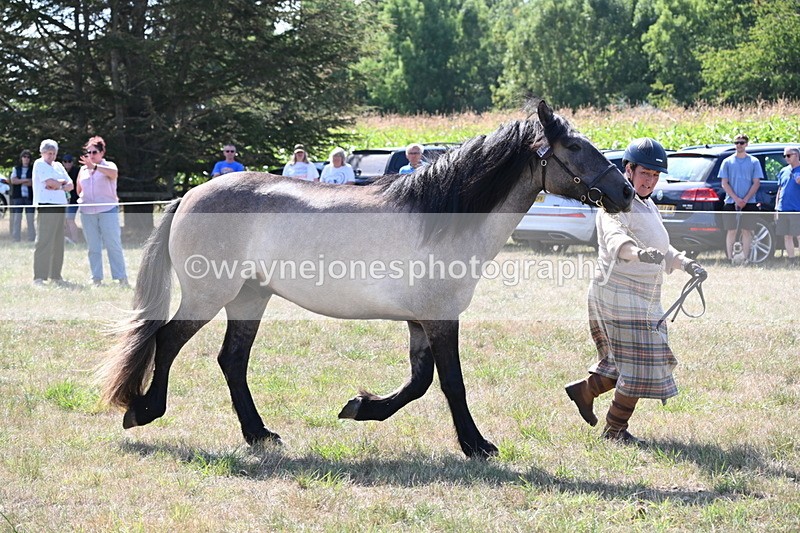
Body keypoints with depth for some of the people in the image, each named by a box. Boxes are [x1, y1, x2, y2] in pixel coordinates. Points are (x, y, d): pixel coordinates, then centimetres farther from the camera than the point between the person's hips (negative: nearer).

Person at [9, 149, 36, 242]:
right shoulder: (16, 169, 14)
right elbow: (13, 180, 0)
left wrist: (20, 181, -4)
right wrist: (26, 180, -6)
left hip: (30, 197, -1)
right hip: (18, 197, 1)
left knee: (30, 219, -4)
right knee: (17, 219, -2)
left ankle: (32, 238, -2)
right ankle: (16, 239, 0)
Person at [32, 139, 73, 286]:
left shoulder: (58, 166, 20)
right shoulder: (39, 164, 0)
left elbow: (70, 185, 13)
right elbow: (50, 182, -13)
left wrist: (58, 186, -5)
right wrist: (62, 182, 6)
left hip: (60, 207, 7)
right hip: (46, 206, -7)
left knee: (58, 243, 8)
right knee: (44, 242, -12)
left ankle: (55, 275, 14)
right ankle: (39, 278, -14)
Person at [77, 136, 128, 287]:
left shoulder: (108, 166, 1)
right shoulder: (83, 169, 16)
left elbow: (113, 173, -25)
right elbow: (79, 190, 27)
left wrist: (94, 166, -37)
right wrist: (83, 198, 7)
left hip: (108, 210, -5)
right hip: (87, 212, 5)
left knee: (113, 245, -7)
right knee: (93, 247, 4)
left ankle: (122, 278, -5)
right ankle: (96, 279, 6)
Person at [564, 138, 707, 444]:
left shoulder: (648, 206, 17)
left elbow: (661, 250, 28)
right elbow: (615, 237, -37)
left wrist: (684, 263, 11)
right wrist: (638, 252, -57)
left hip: (644, 298, 10)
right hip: (620, 295, -10)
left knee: (627, 363, 15)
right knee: (640, 363, -9)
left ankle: (584, 390, 35)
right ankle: (615, 428, 3)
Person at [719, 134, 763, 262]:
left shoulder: (754, 161, 6)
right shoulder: (727, 162, 6)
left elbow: (756, 183, 2)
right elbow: (724, 183, 2)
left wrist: (745, 200, -10)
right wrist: (736, 199, -11)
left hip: (749, 203, 0)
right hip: (731, 203, 0)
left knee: (747, 231, 1)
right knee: (731, 231, 0)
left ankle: (746, 259, 5)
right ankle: (730, 259, 3)